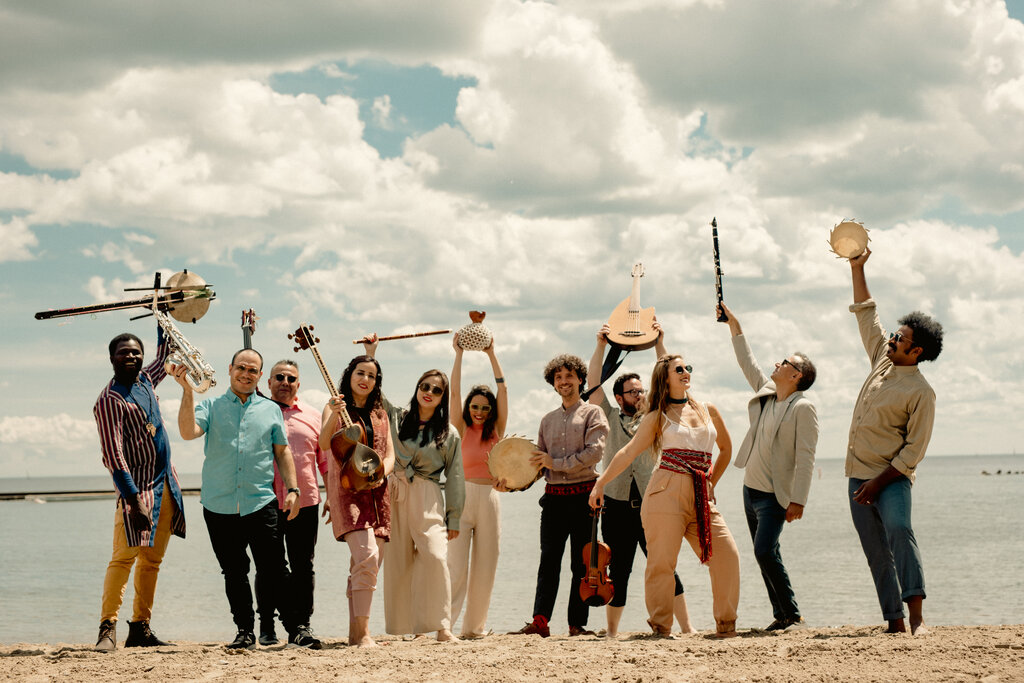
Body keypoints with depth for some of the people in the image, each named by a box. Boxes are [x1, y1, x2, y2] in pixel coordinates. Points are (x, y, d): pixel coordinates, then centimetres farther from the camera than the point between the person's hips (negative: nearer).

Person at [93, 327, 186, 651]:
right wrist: (133, 499, -23)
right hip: (137, 487, -8)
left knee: (152, 560, 6)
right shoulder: (109, 399, -10)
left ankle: (140, 629, 9)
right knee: (124, 557, -13)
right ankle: (108, 628, -14)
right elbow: (113, 454, -17)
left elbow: (163, 353, 36)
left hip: (165, 485, 8)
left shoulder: (146, 380, 13)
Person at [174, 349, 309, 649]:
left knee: (274, 570, -4)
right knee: (234, 573, 7)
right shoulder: (211, 406, 8)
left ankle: (295, 630, 4)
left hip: (261, 503, 0)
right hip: (219, 506, 0)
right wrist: (187, 391, -15)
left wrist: (292, 489, 5)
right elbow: (188, 432, -10)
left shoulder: (271, 410, 13)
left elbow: (282, 452, 15)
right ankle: (245, 632, 16)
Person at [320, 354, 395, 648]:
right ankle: (361, 631, -22)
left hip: (376, 492, 6)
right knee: (366, 555, -22)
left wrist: (381, 472, -8)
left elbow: (390, 454, 13)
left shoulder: (380, 414, 18)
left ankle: (356, 631, 13)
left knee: (367, 565, 5)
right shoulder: (336, 408, 3)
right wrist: (333, 415, -31)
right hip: (346, 489, -6)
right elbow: (324, 444, -13)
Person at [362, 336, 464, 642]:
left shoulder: (449, 434, 8)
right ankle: (401, 626, 6)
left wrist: (454, 519, 4)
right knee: (397, 562, 0)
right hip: (394, 495, 2)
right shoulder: (396, 417, 12)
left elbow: (454, 479, 8)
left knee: (435, 556, -16)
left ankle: (441, 627, -13)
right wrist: (370, 354, 3)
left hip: (427, 499, -2)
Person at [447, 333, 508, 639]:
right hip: (463, 497, -3)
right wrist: (459, 354, 0)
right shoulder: (462, 430, 4)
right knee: (456, 566, -10)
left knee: (484, 567, 5)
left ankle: (475, 626, 13)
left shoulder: (497, 430, 9)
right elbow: (454, 392, -2)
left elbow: (503, 388, 6)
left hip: (489, 499, 3)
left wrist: (491, 354, 6)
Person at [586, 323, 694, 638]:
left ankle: (686, 627, -4)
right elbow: (593, 384, 4)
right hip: (617, 508, 0)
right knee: (618, 573, 5)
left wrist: (659, 344, 4)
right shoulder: (609, 418, 12)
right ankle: (612, 632, 14)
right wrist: (601, 345, -1)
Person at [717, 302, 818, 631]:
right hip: (751, 489, 8)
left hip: (775, 495, -8)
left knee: (764, 551, -18)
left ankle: (791, 614, -8)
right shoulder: (766, 391, 8)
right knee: (766, 556, 9)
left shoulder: (803, 408, -14)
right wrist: (733, 325, 22)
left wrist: (797, 501, -22)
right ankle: (782, 615, 15)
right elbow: (747, 362, 22)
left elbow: (805, 458, -18)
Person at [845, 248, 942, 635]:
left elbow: (913, 451, -13)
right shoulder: (883, 361, 9)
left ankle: (916, 617, -36)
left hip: (891, 478, -7)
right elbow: (866, 315, 20)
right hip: (858, 474, 7)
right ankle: (894, 622, 6)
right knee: (876, 552, 4)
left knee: (899, 529, -29)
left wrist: (878, 483, -17)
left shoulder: (921, 392, -11)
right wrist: (857, 268, 17)